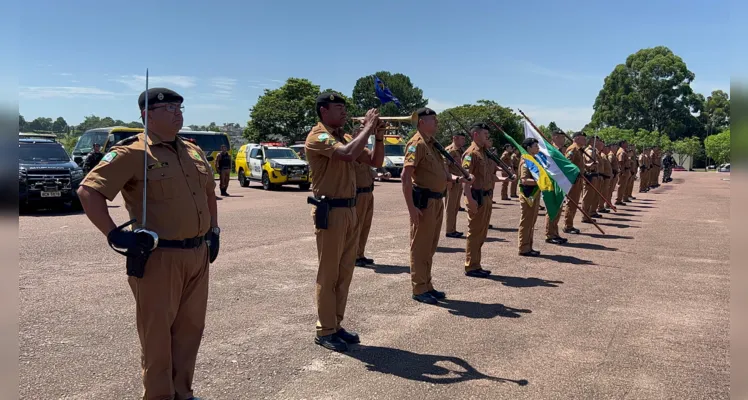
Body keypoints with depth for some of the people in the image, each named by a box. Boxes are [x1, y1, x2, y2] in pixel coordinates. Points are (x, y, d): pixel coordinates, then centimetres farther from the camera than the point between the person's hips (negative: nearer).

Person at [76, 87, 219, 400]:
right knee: (158, 333, 5)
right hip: (159, 257, -7)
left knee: (190, 328, 16)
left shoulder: (194, 152, 12)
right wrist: (114, 235, -19)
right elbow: (88, 191, -15)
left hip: (198, 255, 7)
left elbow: (209, 192, 26)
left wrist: (214, 229, 18)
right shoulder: (133, 153, -10)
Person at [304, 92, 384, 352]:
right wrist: (368, 127, -17)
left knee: (345, 271, 12)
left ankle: (336, 325, 23)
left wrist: (378, 134, 1)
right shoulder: (318, 137, -11)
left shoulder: (343, 137, 16)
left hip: (349, 210, 9)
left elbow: (375, 161, 15)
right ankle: (325, 331, 9)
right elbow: (348, 154, -29)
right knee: (328, 273, -1)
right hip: (330, 211, -9)